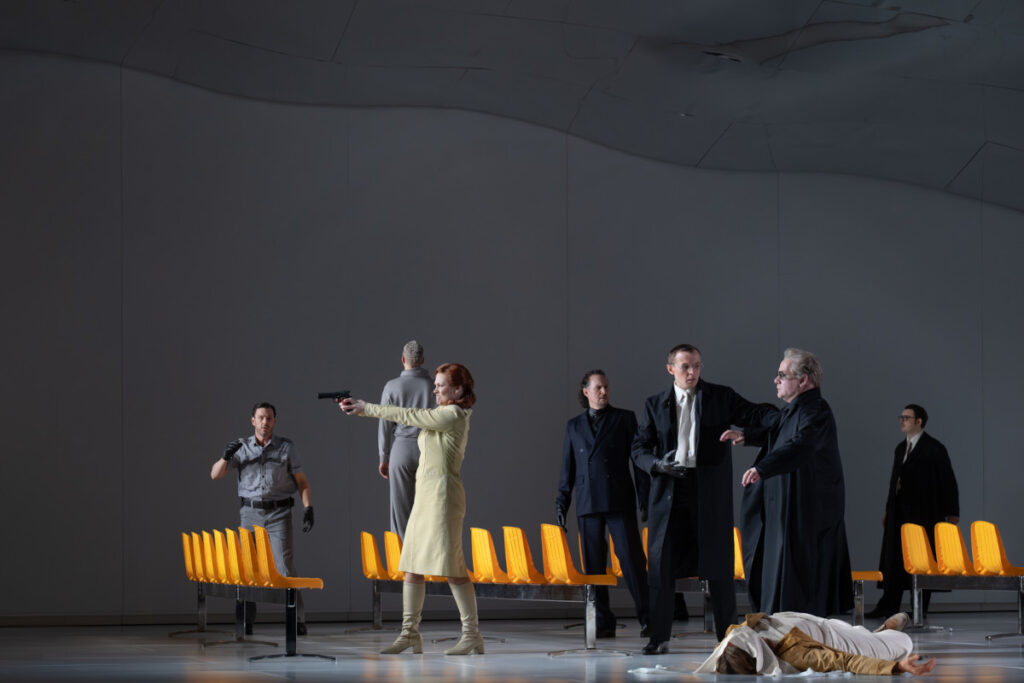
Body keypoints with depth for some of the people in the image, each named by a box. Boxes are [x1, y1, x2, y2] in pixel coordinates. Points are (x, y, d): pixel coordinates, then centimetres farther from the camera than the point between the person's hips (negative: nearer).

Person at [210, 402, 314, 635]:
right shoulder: (242, 448, 7)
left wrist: (308, 509, -8)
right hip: (250, 513, 2)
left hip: (279, 513, -2)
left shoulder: (286, 447, 4)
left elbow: (302, 482, 5)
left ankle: (298, 620, -7)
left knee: (285, 567, -9)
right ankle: (246, 621, 8)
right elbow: (215, 474, 2)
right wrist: (226, 456, -17)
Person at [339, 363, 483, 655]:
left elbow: (406, 415, -11)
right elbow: (408, 416, 17)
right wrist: (360, 409, 10)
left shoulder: (453, 415, -11)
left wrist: (366, 407, -5)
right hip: (424, 495, 10)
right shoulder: (441, 415, 19)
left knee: (451, 565, -7)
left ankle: (472, 635, -1)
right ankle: (409, 633, 10)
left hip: (443, 493, -10)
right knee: (412, 563, 7)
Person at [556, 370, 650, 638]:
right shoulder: (574, 426, 16)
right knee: (593, 564, 1)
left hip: (619, 501, -3)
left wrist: (645, 498, -1)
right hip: (587, 503, 3)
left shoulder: (624, 418, 8)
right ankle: (603, 623, 6)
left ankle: (646, 617, -7)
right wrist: (562, 502, 10)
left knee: (630, 557, -10)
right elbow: (568, 467, 17)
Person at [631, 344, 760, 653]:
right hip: (669, 492, 1)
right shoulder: (655, 405, 10)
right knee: (661, 565, 0)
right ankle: (659, 637, 8)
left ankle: (728, 635, 11)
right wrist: (657, 464, -12)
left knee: (718, 567, 2)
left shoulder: (721, 397, 6)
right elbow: (640, 448, 9)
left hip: (710, 492, -1)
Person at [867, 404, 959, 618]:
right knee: (894, 559, 4)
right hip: (899, 512, 7)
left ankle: (920, 608, 4)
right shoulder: (900, 448, 16)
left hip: (923, 512, -6)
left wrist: (952, 513, -9)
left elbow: (948, 481, -6)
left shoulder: (934, 448, -5)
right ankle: (888, 606, 5)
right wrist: (889, 509, 15)